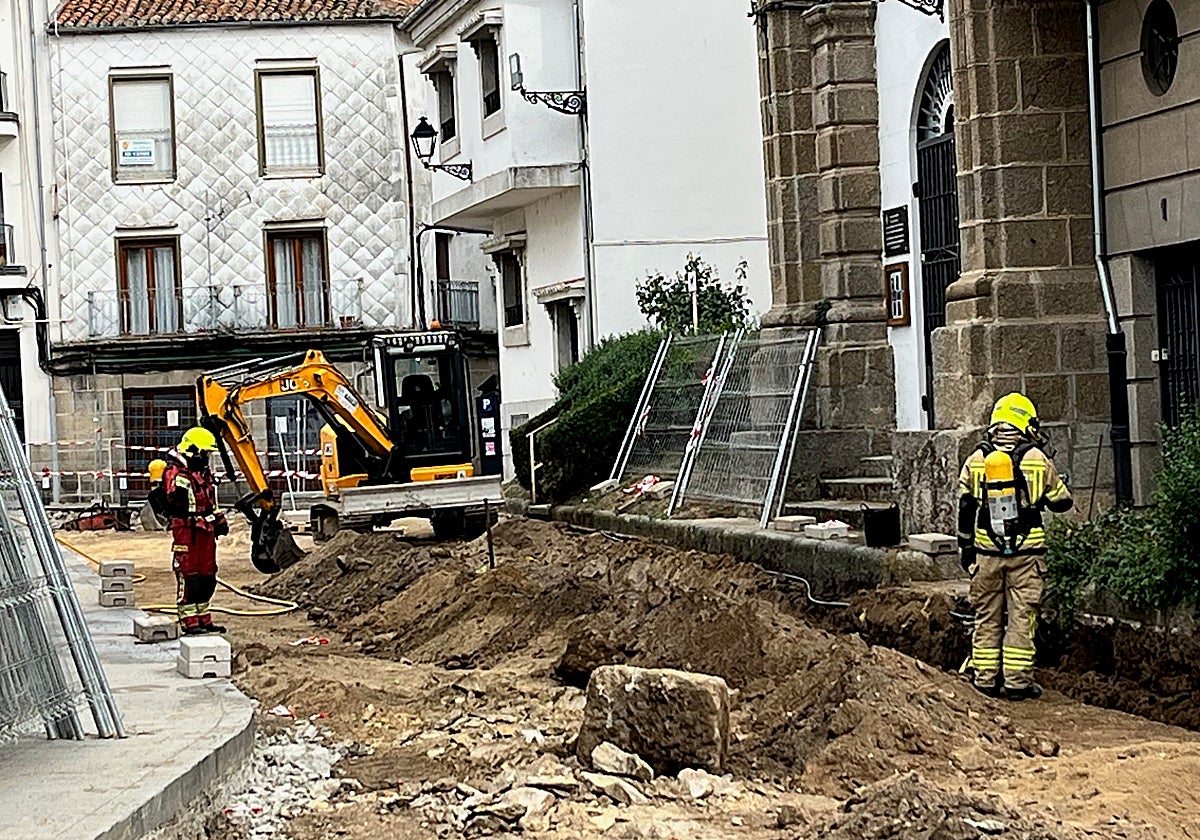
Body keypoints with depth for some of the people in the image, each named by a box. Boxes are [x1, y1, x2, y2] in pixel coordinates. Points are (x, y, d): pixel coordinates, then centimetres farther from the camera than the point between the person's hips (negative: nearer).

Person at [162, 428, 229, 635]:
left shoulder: (204, 472, 17)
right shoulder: (175, 472, -12)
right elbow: (175, 499, -20)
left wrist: (219, 519, 20)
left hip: (206, 531, 9)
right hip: (186, 530, -9)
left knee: (207, 577, 12)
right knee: (189, 577, -6)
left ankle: (203, 619, 21)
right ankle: (189, 622, -2)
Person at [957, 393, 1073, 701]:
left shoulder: (976, 460, 2)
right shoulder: (1037, 459, -3)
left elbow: (965, 508, 4)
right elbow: (1062, 502, 5)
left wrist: (966, 548, 11)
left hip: (987, 550, 2)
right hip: (1027, 551, -2)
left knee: (987, 615, 10)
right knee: (1021, 616, 3)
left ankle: (986, 678, 12)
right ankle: (1017, 681, 2)